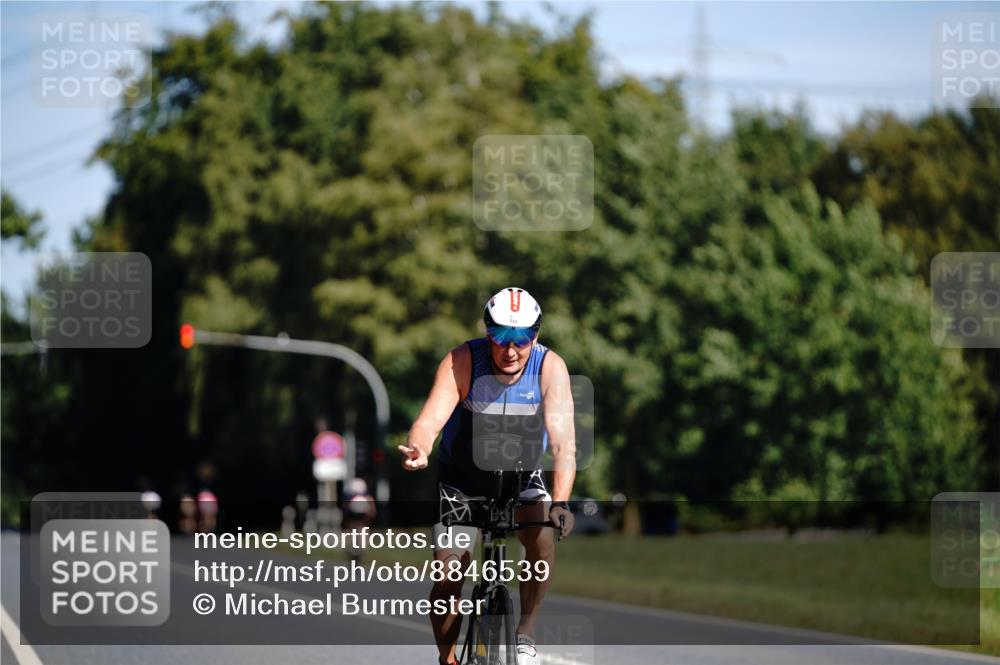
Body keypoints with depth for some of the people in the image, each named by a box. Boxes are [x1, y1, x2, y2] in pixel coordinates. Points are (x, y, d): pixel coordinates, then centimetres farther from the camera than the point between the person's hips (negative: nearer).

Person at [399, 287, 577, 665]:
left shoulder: (550, 368, -23)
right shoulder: (462, 362, -25)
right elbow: (430, 420, -37)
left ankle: (525, 633, -8)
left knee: (542, 539, -27)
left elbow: (563, 442, -31)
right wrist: (417, 451, -61)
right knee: (448, 573, -11)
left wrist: (560, 502, -47)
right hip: (462, 476, 0)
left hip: (521, 477, 0)